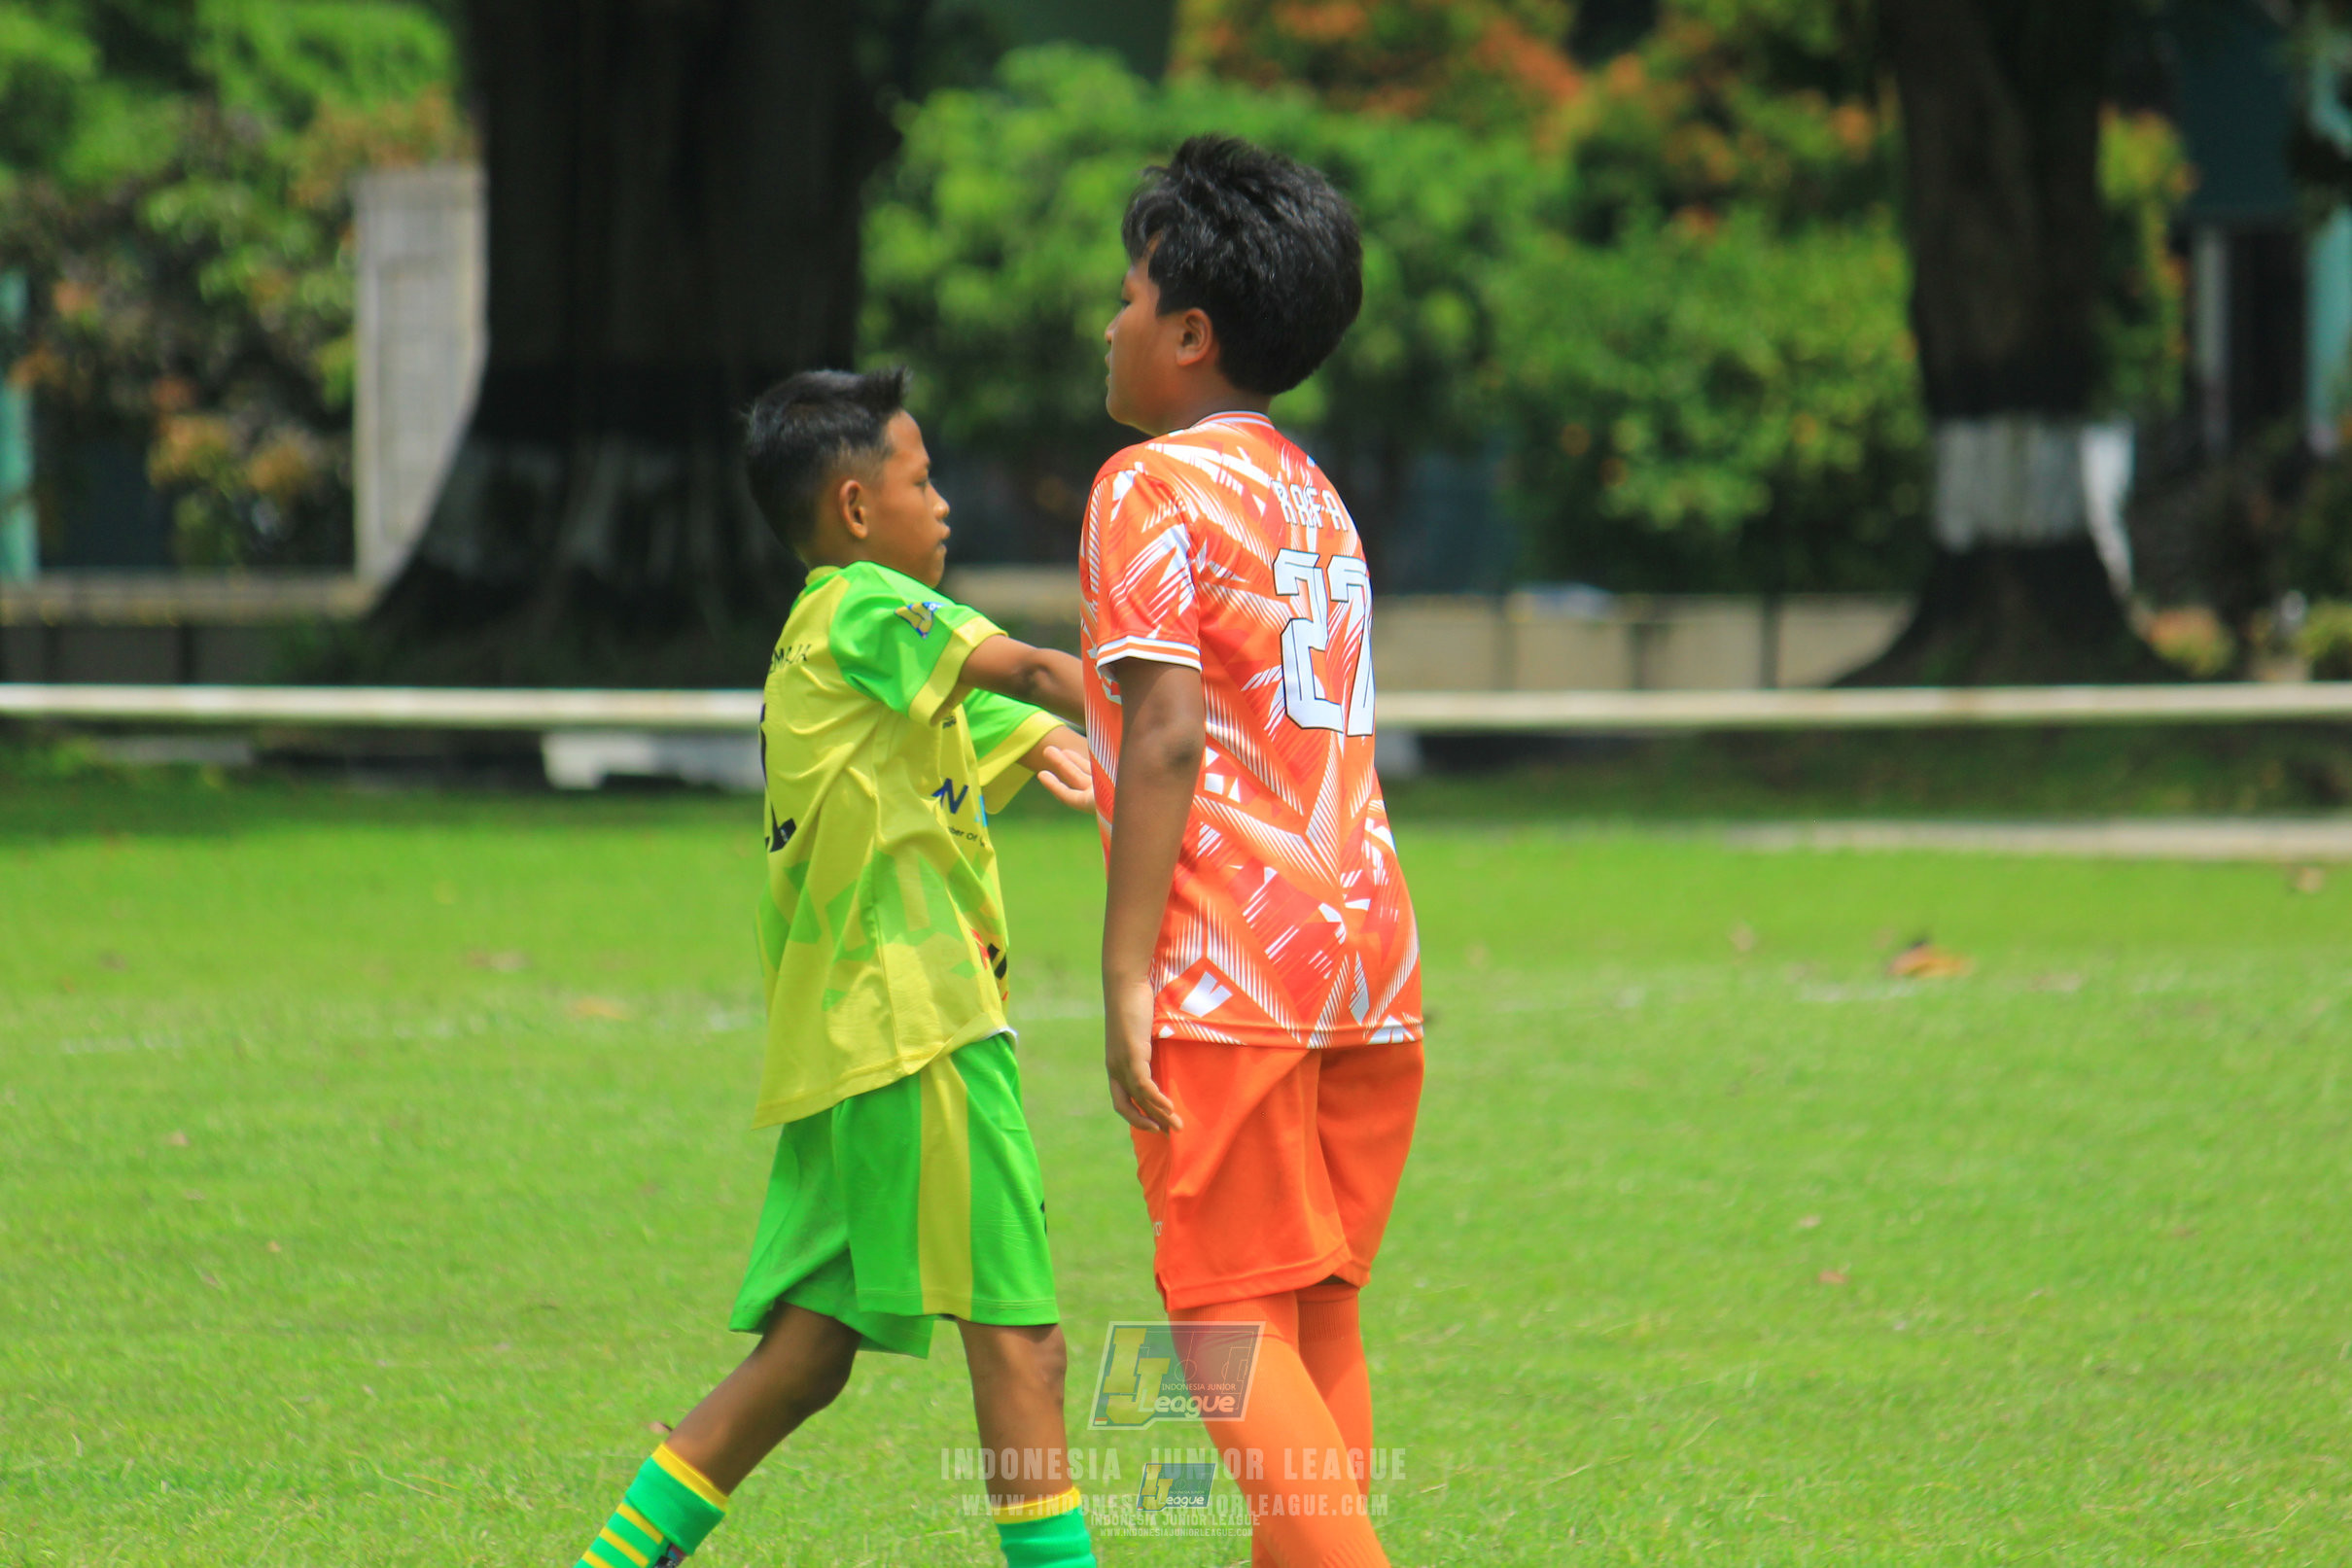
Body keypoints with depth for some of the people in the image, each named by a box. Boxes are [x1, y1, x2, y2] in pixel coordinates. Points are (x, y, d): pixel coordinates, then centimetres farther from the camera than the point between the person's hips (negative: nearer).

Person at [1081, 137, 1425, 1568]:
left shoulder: (1154, 490, -5)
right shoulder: (1313, 493, 20)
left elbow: (1169, 738, -15)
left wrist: (1129, 972, -16)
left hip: (1228, 965, -8)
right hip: (1365, 946, 8)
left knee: (1233, 1323, -7)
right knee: (1317, 1319, 12)